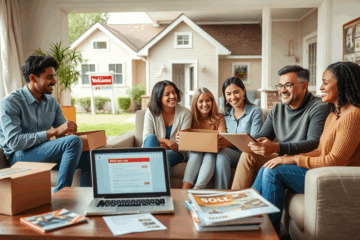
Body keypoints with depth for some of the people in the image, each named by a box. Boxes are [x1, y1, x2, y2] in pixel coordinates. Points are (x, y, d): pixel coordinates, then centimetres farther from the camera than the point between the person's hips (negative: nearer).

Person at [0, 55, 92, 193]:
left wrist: (69, 130, -15)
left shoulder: (51, 102, 10)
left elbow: (63, 132, 11)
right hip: (19, 156, -6)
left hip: (45, 153, 7)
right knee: (74, 141, -28)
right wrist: (53, 132, -26)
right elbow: (14, 142, -21)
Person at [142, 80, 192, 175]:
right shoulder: (151, 112, -3)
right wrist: (166, 141, -23)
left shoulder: (185, 113, -5)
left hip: (175, 152, -1)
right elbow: (146, 137, -8)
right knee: (151, 138, -32)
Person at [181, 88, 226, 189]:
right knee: (196, 154, -32)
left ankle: (196, 190, -48)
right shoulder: (192, 118, 6)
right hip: (193, 153, 1)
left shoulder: (219, 118, 4)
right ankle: (184, 190, -46)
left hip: (212, 152, -1)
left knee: (210, 156, -33)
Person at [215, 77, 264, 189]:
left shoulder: (255, 111, -1)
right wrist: (219, 142, -14)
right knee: (221, 154, -31)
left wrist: (230, 143, -26)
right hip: (231, 154, 4)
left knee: (222, 153, -31)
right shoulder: (226, 114, 16)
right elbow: (223, 140, 12)